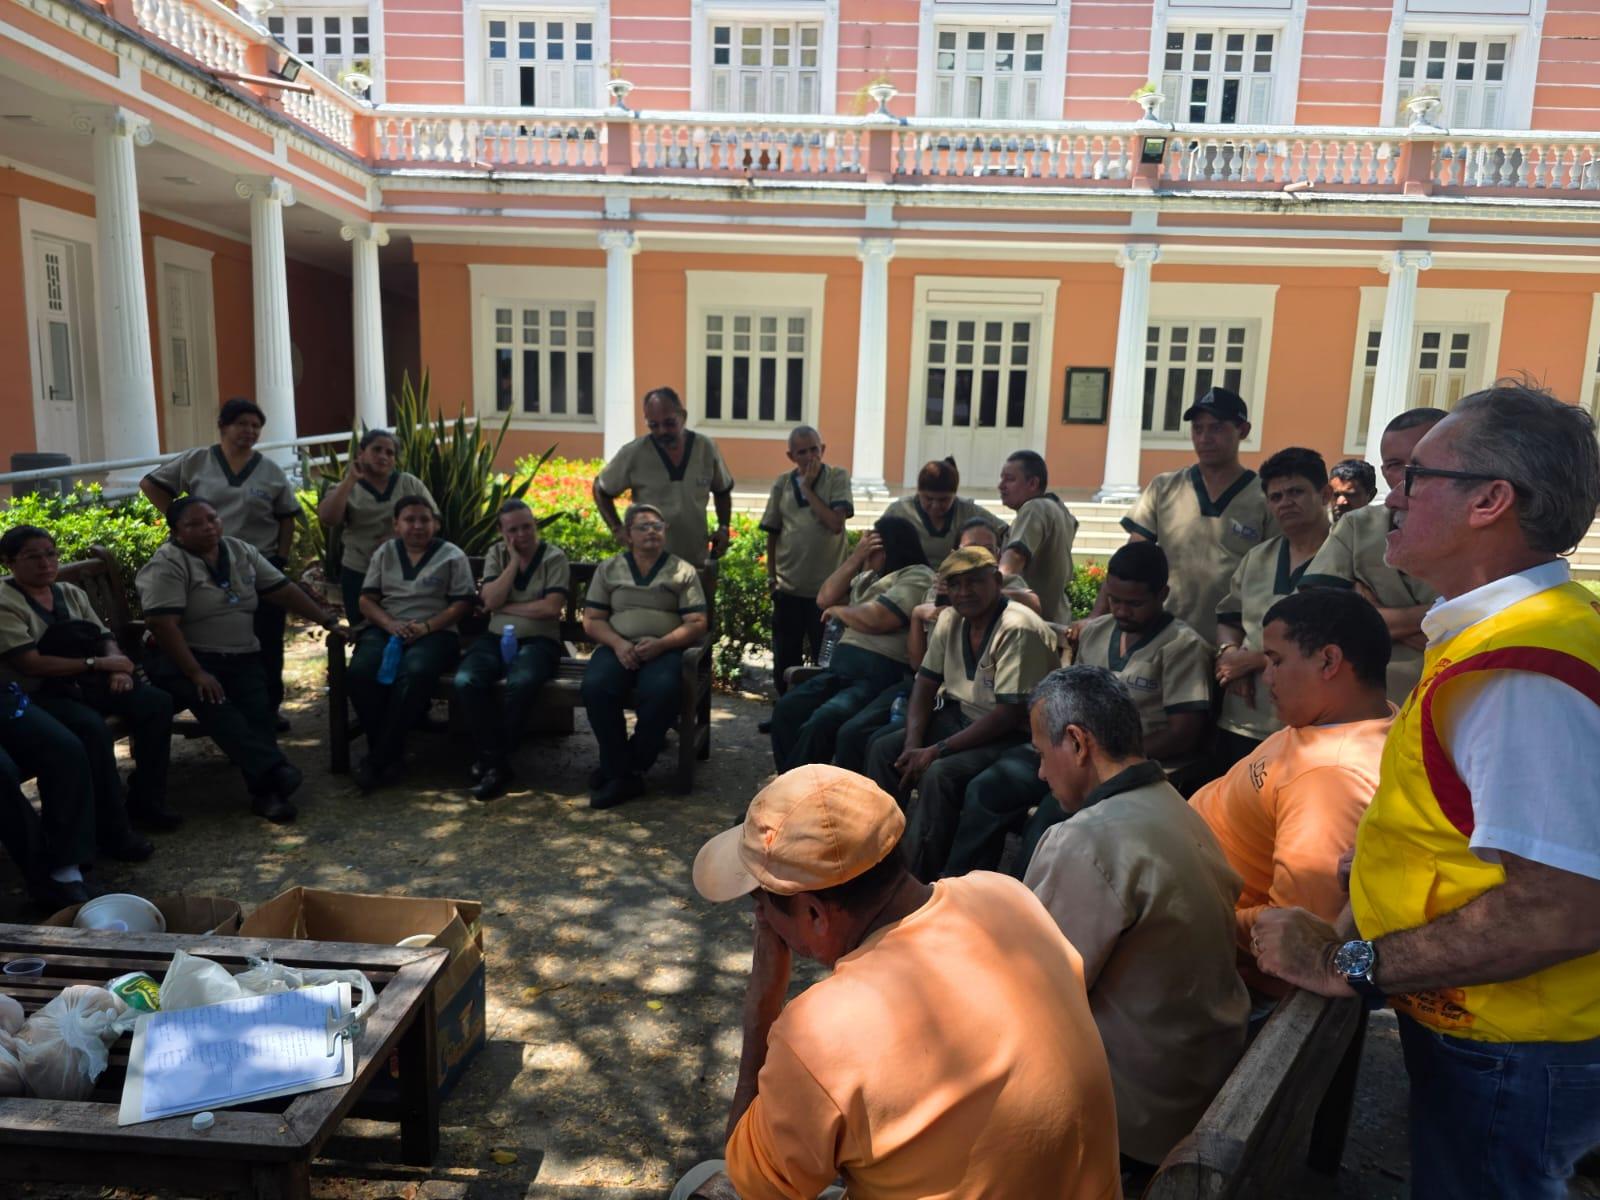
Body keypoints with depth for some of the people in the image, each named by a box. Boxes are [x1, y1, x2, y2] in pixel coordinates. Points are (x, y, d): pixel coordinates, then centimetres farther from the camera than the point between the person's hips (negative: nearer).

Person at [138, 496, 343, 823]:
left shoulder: (241, 551, 12)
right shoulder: (168, 564, -7)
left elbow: (283, 590, 14)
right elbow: (163, 624, -17)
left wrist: (328, 620, 7)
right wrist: (196, 674, -23)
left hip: (242, 659, 5)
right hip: (186, 659, -4)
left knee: (257, 708, -25)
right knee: (215, 704, -35)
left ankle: (266, 790, -34)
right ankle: (273, 770, -44)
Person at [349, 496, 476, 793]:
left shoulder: (452, 556, 8)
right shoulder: (384, 553, 18)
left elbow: (461, 604, 1)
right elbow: (367, 600, 12)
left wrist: (425, 628, -14)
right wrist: (390, 625, -9)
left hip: (434, 632, -3)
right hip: (385, 629, 3)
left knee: (414, 672, -37)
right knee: (361, 671, -31)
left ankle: (379, 757, -26)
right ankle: (391, 753, -18)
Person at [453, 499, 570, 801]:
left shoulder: (554, 557, 0)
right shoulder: (496, 555, 12)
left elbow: (551, 607, -13)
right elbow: (491, 601, -4)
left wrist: (505, 607, -6)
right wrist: (514, 560, -6)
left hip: (538, 640, -3)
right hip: (497, 638, 4)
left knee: (521, 682, -37)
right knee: (466, 681, -29)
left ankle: (493, 760, -19)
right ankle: (494, 759, -18)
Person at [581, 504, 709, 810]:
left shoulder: (683, 572, 12)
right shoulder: (608, 569, 17)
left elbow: (697, 623, 3)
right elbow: (592, 620, 11)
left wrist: (661, 644, -15)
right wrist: (617, 644, -11)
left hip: (664, 649, -1)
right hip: (618, 647, 2)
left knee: (662, 690, -36)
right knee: (596, 687, -32)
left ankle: (621, 769, -17)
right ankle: (624, 774, -20)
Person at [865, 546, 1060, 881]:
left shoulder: (1018, 629, -23)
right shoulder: (950, 619, 1)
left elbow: (1009, 714, -25)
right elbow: (926, 682, 7)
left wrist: (937, 750, -24)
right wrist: (913, 745, -10)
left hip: (1013, 735, -8)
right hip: (958, 715, 8)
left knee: (940, 773, -29)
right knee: (883, 749, -4)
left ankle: (918, 881, -15)